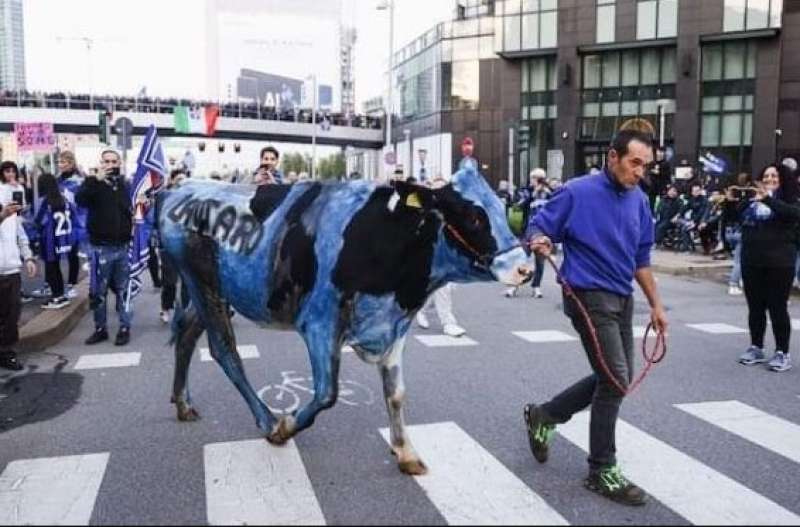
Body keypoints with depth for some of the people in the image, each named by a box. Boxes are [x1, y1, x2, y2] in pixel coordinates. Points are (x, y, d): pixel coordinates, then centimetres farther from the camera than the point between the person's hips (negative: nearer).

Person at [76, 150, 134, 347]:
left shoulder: (125, 185, 8)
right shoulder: (94, 183, -2)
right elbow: (80, 199, -22)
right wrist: (96, 180, -32)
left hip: (123, 246, 2)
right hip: (101, 247, -2)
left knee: (123, 290, 9)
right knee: (98, 291, 7)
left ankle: (124, 328, 17)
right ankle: (100, 328, 19)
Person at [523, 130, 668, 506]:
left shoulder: (639, 200, 8)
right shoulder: (577, 192, -12)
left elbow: (641, 258, 16)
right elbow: (538, 228, -8)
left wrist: (655, 304, 17)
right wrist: (539, 242, -32)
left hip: (622, 299, 8)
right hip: (589, 296, -8)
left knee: (615, 379, 13)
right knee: (615, 380, -9)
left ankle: (543, 415, 30)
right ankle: (602, 472, 7)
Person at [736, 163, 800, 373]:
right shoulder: (752, 200, 11)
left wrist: (768, 199, -30)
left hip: (779, 263, -4)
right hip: (751, 262, 4)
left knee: (777, 308, -1)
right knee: (755, 307, 11)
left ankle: (782, 353, 8)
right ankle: (756, 348, 22)